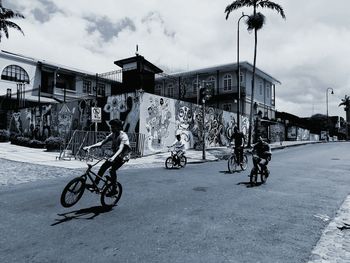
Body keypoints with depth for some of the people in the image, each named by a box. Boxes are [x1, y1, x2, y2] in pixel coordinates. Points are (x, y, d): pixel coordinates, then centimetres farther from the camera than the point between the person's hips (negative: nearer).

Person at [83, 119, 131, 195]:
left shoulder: (123, 136, -24)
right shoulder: (112, 135, -2)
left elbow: (120, 148, -37)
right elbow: (101, 142, -7)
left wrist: (113, 157, -54)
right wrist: (90, 146, -19)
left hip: (123, 156, -7)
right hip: (115, 155, 7)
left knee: (112, 170, -20)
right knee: (103, 166, -5)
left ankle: (114, 190, -7)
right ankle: (95, 184, 6)